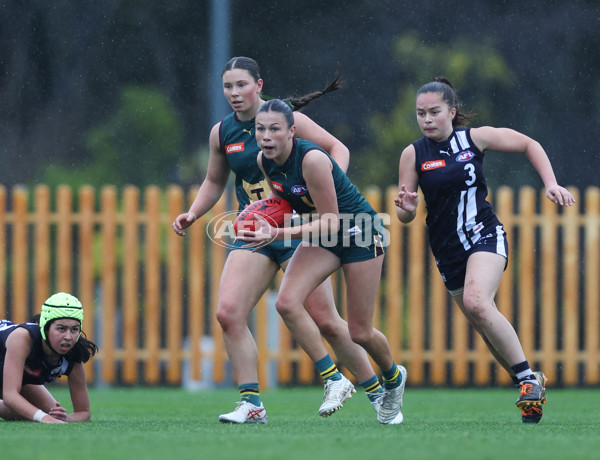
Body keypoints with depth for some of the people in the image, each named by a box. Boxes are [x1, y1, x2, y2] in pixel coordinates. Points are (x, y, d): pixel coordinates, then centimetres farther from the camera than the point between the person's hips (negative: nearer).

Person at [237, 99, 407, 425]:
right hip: (322, 236, 6)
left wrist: (278, 235, -34)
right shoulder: (264, 161, -8)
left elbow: (330, 222, -27)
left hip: (359, 232, -6)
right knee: (286, 302, -19)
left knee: (359, 333, 0)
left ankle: (393, 377, 33)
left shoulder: (311, 159, -30)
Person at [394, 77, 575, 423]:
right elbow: (405, 216, 3)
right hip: (447, 249, 4)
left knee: (476, 302, -30)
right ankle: (533, 385, 26)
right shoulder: (413, 154, 1)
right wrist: (406, 208, -21)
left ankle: (528, 378, -22)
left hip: (485, 235, -4)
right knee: (490, 329, 6)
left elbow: (529, 145, 10)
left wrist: (551, 184, -1)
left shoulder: (475, 138, -3)